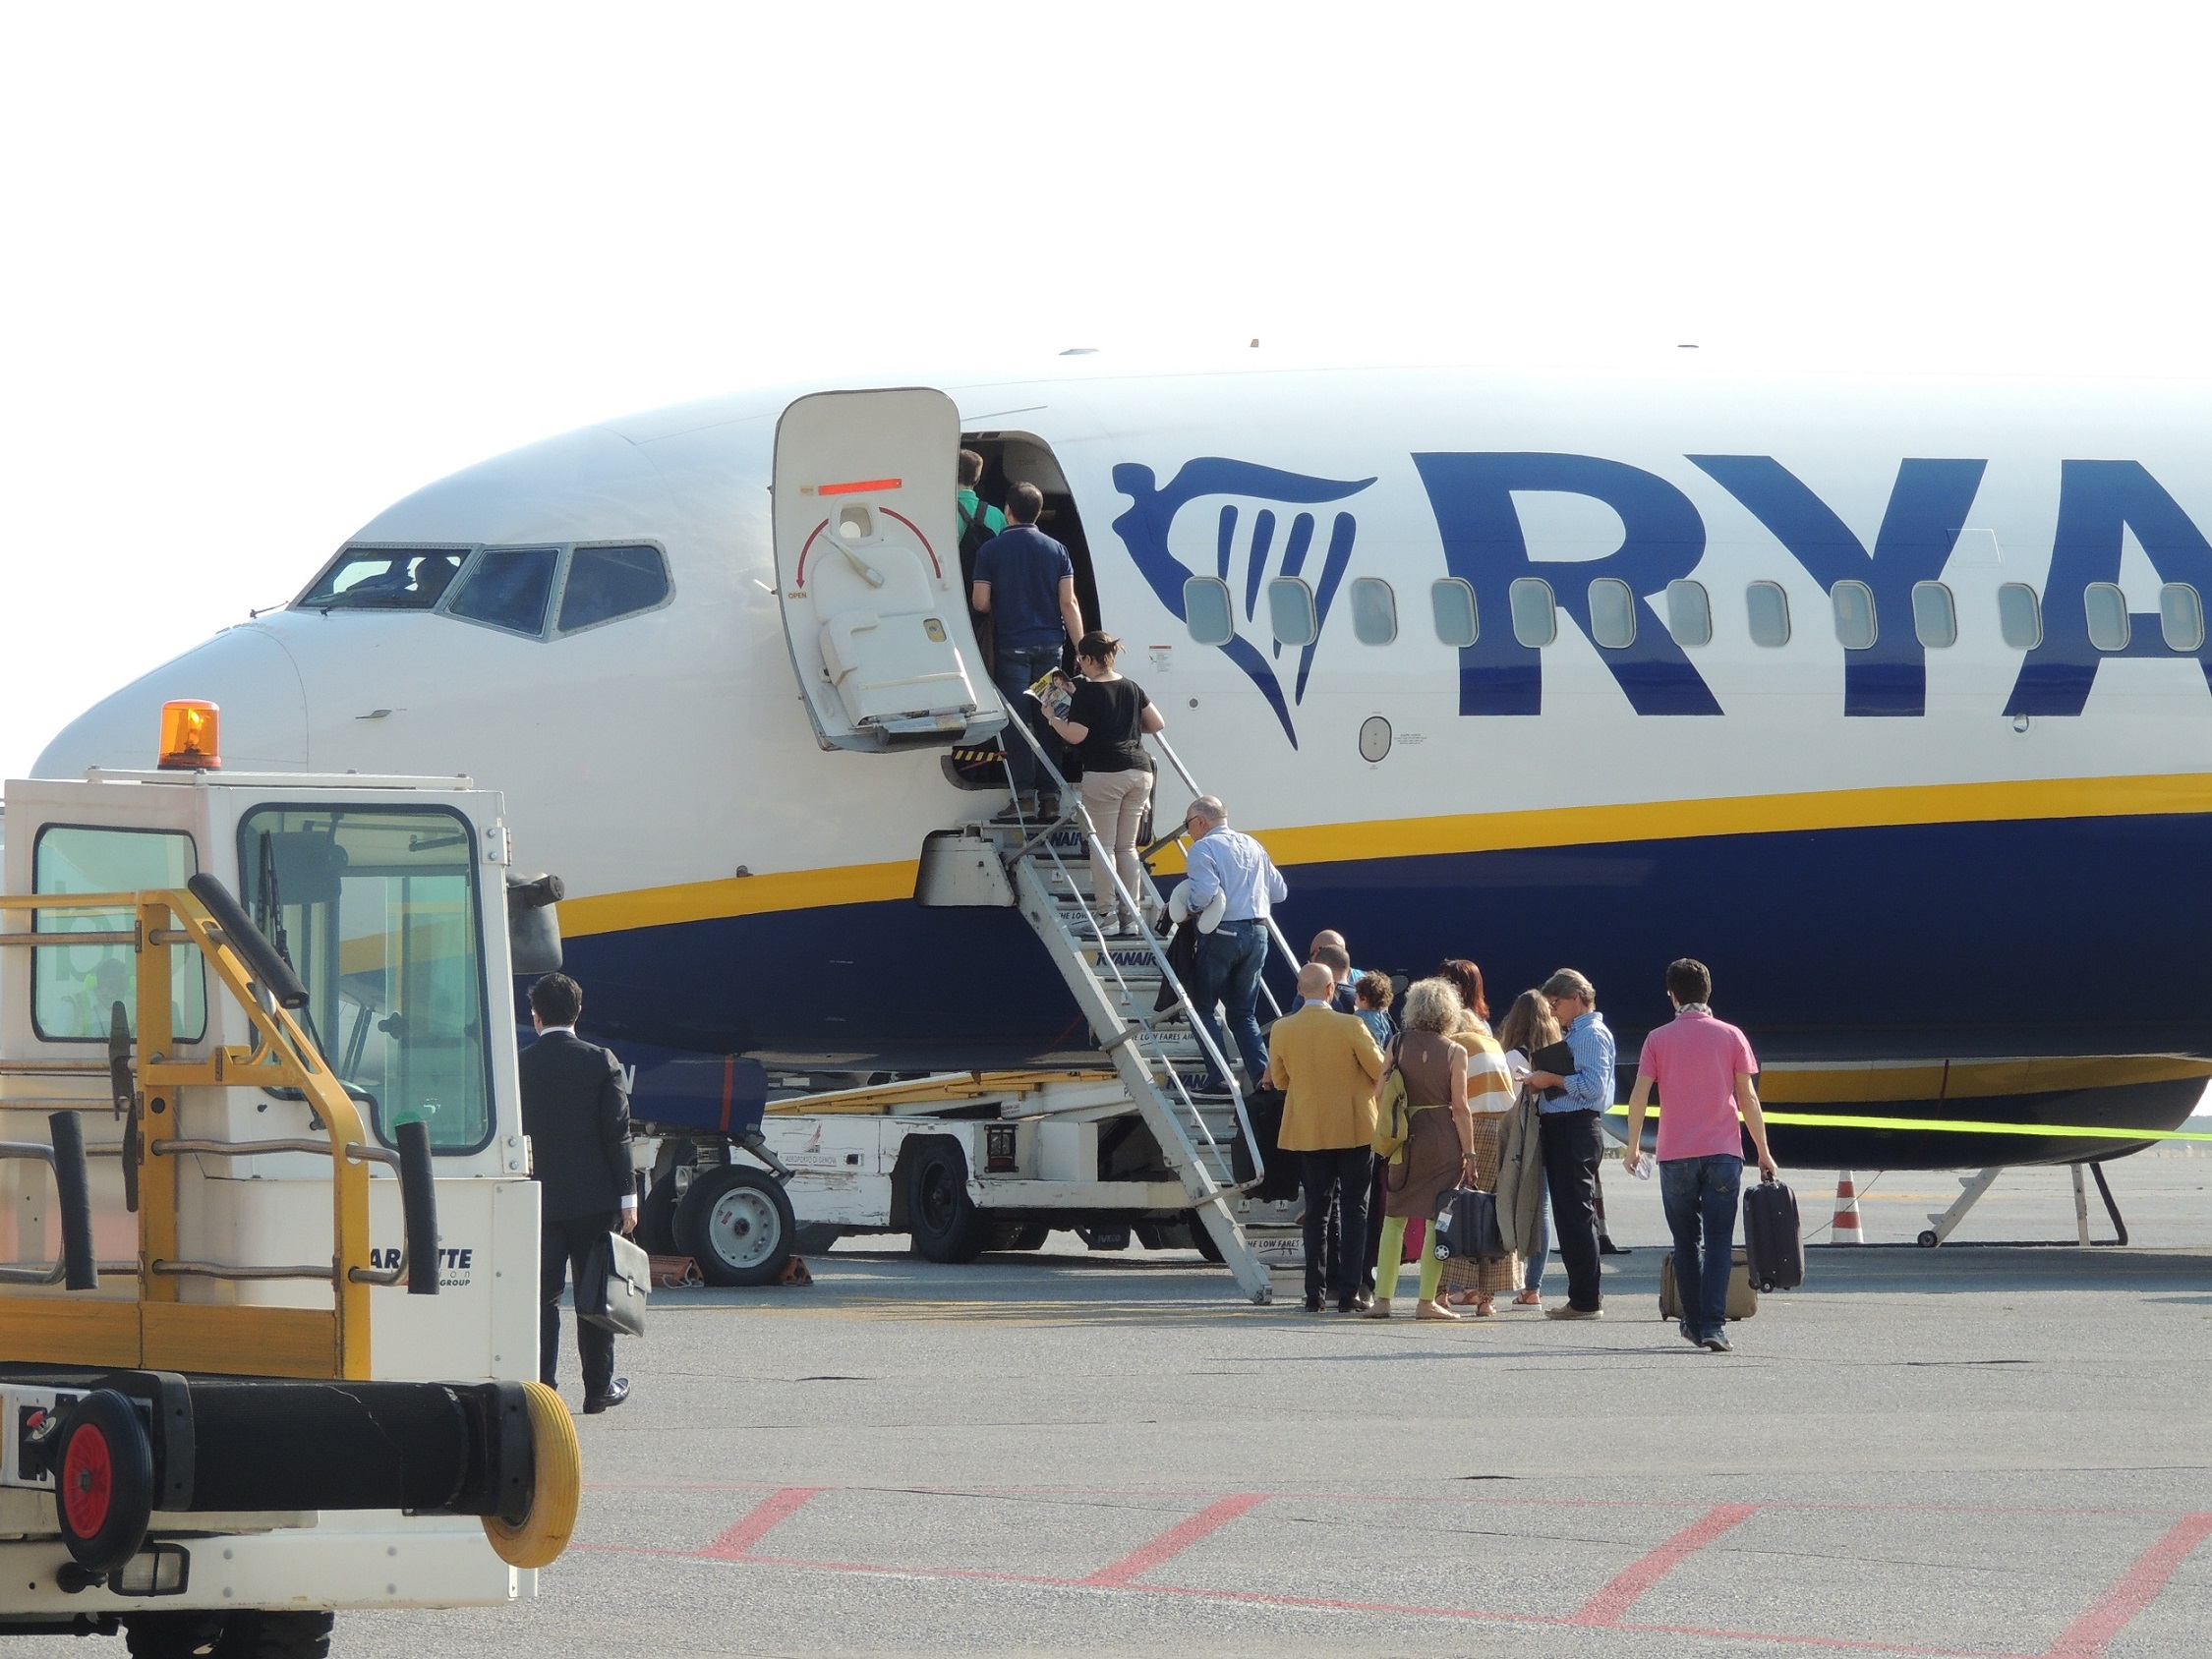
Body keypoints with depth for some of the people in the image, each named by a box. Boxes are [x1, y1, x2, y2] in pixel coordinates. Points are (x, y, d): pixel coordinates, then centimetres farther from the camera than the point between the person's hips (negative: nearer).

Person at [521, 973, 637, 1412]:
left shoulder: (520, 1066, -2)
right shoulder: (601, 1062, -4)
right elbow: (617, 1133, -5)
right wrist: (627, 1195, -1)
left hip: (539, 1198, 1)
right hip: (594, 1198, -1)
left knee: (542, 1295, 3)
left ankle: (540, 1385, -3)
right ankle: (599, 1388, 11)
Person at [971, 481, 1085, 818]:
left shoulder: (991, 550, -3)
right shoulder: (1056, 550, 3)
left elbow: (980, 602, -4)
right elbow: (1068, 603, -1)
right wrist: (1081, 648, 0)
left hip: (1011, 647, -2)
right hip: (1049, 645, 2)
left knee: (1016, 722, -1)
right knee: (1049, 721, 7)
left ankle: (1024, 796, -6)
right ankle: (1052, 797, 5)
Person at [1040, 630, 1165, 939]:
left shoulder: (1087, 691, -7)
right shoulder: (1132, 688, 11)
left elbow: (1075, 735, -13)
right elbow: (1158, 725, 15)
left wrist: (1052, 718, 4)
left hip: (1104, 774, -6)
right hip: (1139, 772, 6)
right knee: (1127, 846, 11)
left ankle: (1107, 915, -2)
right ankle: (1131, 917, 10)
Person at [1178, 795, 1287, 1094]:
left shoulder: (1203, 848, -8)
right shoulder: (1253, 846, 13)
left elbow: (1205, 893, -22)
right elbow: (1279, 891, 13)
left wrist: (1187, 910, -5)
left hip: (1222, 934, -6)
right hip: (1258, 933, 6)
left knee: (1203, 1005, 6)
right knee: (1243, 1012, 15)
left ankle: (1220, 1076, -6)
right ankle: (1263, 1074, -1)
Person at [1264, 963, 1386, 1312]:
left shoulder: (1282, 1030, -5)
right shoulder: (1350, 1027, -14)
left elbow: (1278, 1080, 8)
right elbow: (1380, 1071, -6)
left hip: (1307, 1132, 2)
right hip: (1355, 1130, -2)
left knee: (1317, 1209, 10)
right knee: (1353, 1210, 4)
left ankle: (1314, 1293, 5)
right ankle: (1348, 1293, -1)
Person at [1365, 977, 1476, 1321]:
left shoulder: (1398, 1045, 1)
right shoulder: (1454, 1053, -5)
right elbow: (1460, 1107, -7)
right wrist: (1469, 1154, -2)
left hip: (1403, 1137, 2)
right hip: (1443, 1139, -2)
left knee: (1394, 1218, 9)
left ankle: (1383, 1298, 5)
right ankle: (1427, 1301, 1)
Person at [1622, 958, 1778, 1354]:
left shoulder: (1658, 1039, 2)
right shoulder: (1730, 1036, 1)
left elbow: (1639, 1096, -3)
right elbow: (1748, 1098, 1)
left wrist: (1633, 1147, 9)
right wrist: (1763, 1152, 7)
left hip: (1675, 1156, 1)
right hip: (1723, 1153, -1)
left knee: (1686, 1242, 13)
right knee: (1719, 1242, -2)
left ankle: (1694, 1322, 18)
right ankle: (1713, 1325, -14)